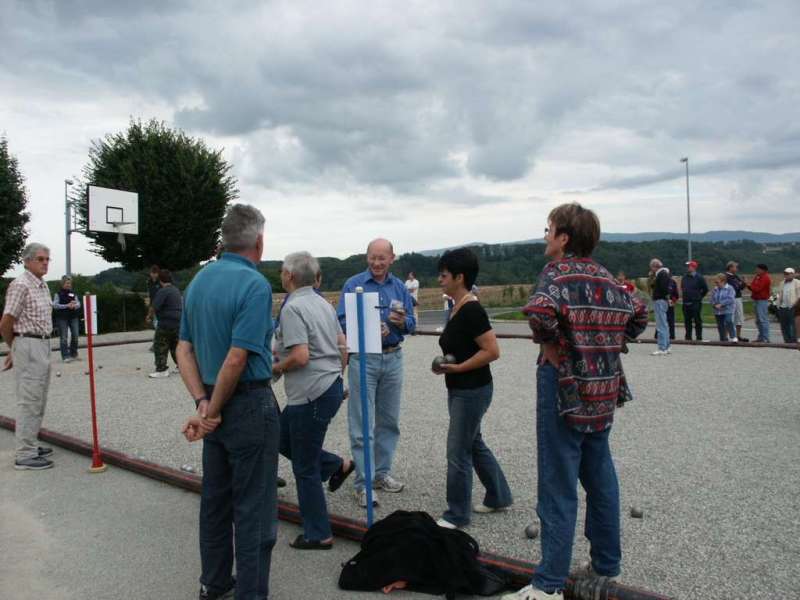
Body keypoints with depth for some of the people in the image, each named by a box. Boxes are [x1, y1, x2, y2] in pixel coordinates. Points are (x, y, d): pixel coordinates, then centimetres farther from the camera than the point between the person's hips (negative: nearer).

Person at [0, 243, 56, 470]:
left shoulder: (43, 285, 14)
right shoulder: (21, 285, -14)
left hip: (43, 345, 9)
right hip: (28, 347, -9)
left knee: (38, 401, 15)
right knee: (29, 401, -6)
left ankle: (31, 445, 26)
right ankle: (25, 455, 0)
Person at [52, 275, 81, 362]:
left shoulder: (73, 293, 11)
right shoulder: (58, 293, 0)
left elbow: (78, 303, 7)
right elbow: (55, 305, -8)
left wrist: (74, 305, -16)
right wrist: (67, 306, -18)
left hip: (74, 317, 4)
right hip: (62, 318, -4)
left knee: (75, 335, 4)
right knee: (64, 337, -3)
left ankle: (74, 354, 19)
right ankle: (65, 356, 0)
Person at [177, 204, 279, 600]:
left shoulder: (199, 280, 7)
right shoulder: (255, 285, -17)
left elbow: (184, 350, 5)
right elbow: (236, 360, -23)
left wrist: (203, 403, -2)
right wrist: (213, 411, -11)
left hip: (215, 404, 8)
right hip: (249, 405, -8)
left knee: (215, 498, 19)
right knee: (253, 507, 3)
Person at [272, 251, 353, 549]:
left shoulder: (292, 307, -17)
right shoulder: (323, 303, 10)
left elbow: (300, 356, -25)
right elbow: (343, 346, 15)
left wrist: (276, 367, -6)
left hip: (311, 395, -9)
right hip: (331, 387, 9)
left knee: (305, 468, 5)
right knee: (282, 438, 25)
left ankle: (318, 534, 17)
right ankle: (336, 465, 24)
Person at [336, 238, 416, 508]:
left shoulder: (400, 287, 9)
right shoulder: (353, 285, -2)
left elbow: (411, 322, 8)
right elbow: (341, 321, -7)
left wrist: (402, 322, -15)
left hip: (393, 358, 5)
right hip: (363, 359, -4)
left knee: (389, 421, 12)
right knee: (362, 424, -3)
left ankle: (382, 473, 26)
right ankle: (363, 483, 4)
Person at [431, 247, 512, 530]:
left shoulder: (471, 310, -21)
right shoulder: (458, 307, 7)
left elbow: (492, 351, -25)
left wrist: (456, 368, -21)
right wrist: (445, 364, 7)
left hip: (472, 391, -10)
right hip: (460, 390, 10)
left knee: (458, 452, 1)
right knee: (474, 445, 21)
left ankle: (457, 515, 16)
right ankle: (499, 497, 37)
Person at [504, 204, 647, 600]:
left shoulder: (558, 271, -12)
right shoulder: (605, 277, 10)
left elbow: (541, 312, -33)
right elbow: (638, 315, 21)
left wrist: (548, 343, -16)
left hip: (563, 383, -7)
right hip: (603, 389, 8)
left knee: (559, 486, -2)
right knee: (600, 478, 18)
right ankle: (607, 566, 32)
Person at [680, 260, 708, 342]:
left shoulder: (699, 278, -6)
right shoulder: (684, 278, 10)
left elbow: (705, 289, 0)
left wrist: (699, 297, 3)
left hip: (696, 303, -5)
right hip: (686, 303, 6)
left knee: (697, 321, -2)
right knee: (687, 321, 9)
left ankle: (699, 337, 3)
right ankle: (688, 337, 16)